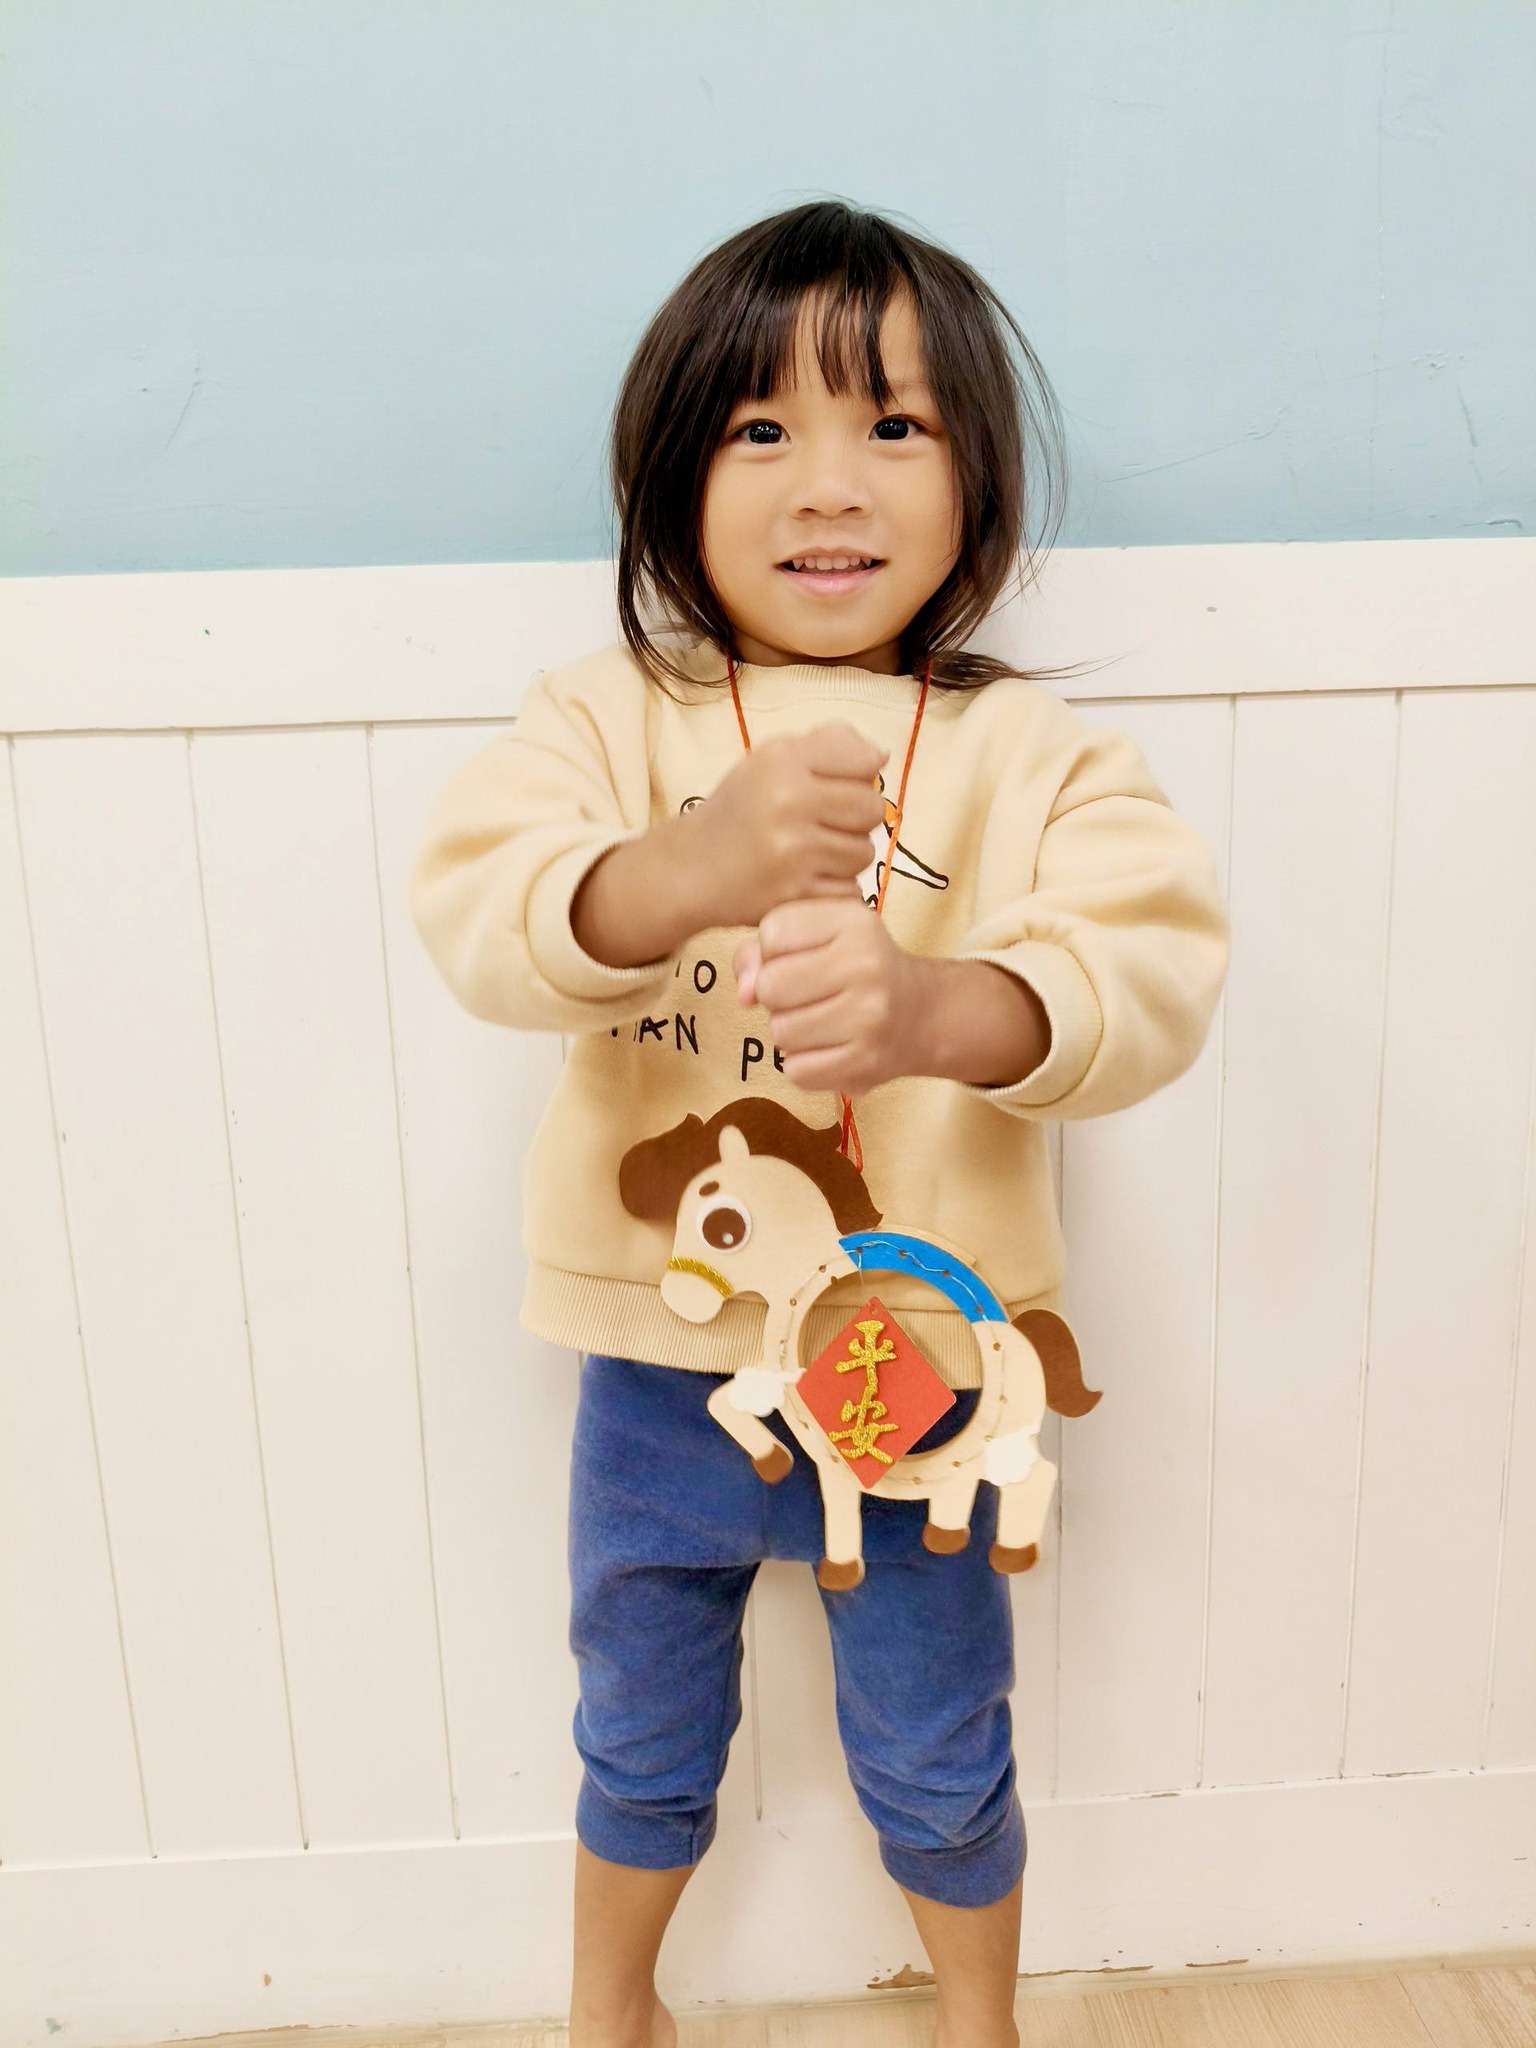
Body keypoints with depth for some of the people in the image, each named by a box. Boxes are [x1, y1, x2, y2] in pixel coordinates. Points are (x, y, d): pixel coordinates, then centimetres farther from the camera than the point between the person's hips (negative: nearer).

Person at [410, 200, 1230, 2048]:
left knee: (936, 1765, 23)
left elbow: (1154, 975, -23)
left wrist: (934, 1008, -44)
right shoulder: (608, 719, -8)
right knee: (643, 1747, 25)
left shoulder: (1028, 752, -8)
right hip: (658, 1368, 1)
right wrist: (690, 871, -45)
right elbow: (475, 911, -24)